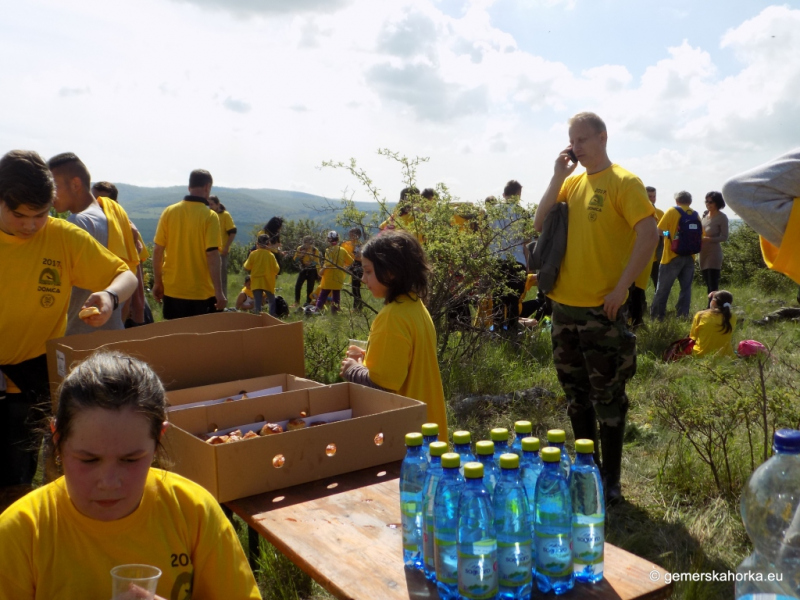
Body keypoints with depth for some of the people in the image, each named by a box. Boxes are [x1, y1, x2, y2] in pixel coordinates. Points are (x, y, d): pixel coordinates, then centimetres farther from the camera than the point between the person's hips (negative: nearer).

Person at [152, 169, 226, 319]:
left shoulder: (169, 212, 0)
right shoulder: (210, 216, -10)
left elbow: (157, 250, 2)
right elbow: (212, 255, -17)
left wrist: (157, 283, 12)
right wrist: (219, 292, -15)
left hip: (172, 291, 4)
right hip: (201, 294, -4)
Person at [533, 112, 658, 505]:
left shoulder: (623, 182, -8)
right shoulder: (572, 183, 11)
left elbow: (649, 235, -16)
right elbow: (540, 224, 7)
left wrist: (621, 289, -19)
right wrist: (558, 177, -1)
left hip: (601, 309, -7)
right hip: (564, 305, 7)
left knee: (607, 396, 3)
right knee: (575, 393, 15)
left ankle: (611, 479, 16)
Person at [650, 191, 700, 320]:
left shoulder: (672, 211, -5)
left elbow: (659, 231, -11)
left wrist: (666, 234, 10)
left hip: (673, 256, -4)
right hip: (690, 257, 4)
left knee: (663, 288, 2)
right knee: (686, 287, 9)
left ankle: (656, 315, 4)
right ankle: (683, 315, 6)